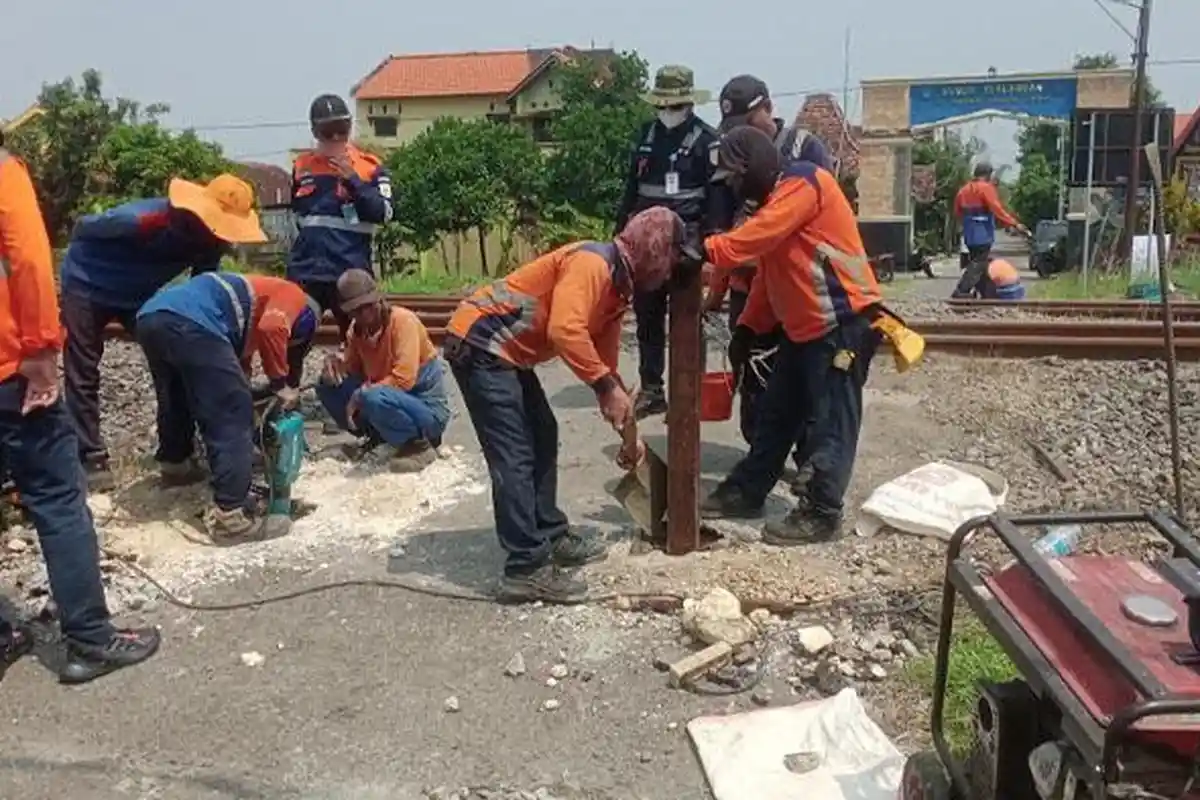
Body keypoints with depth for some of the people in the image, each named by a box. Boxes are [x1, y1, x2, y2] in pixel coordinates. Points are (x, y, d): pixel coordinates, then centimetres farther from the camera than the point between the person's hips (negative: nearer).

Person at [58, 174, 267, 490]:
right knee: (83, 375, -4)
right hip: (87, 285, -5)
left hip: (140, 294, 6)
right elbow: (83, 229, -17)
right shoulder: (142, 219, -37)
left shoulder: (211, 240, -18)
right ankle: (91, 459, 3)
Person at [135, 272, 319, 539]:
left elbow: (238, 361, 40)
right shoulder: (293, 296, 17)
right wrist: (280, 384, 4)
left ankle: (173, 464, 51)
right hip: (189, 323, -9)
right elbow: (270, 329, -6)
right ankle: (229, 512, -8)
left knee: (177, 402, 32)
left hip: (151, 316, 9)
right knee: (233, 417, -3)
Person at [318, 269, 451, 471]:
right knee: (328, 386, -2)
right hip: (394, 401, 7)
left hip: (428, 411, -7)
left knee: (373, 398, -36)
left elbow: (404, 379, -28)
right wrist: (336, 362, -12)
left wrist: (361, 395, -22)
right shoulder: (357, 328, 1)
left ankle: (419, 445, -12)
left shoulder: (403, 321, -20)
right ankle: (377, 435, 10)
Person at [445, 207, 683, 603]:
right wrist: (608, 387, -27)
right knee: (514, 455, -12)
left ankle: (550, 538, 26)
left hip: (507, 351, 11)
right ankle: (526, 569, -9)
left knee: (542, 437, 16)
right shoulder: (592, 262, -18)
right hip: (479, 343, -11)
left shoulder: (618, 286, 12)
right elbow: (564, 332, -33)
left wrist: (628, 431, 22)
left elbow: (605, 360, 19)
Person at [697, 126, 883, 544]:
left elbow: (758, 236, -26)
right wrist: (747, 326, 11)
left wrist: (706, 250, -27)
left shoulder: (804, 182, -12)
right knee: (776, 414, 16)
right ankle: (747, 490, 26)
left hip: (842, 323, -10)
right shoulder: (775, 197, 17)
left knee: (833, 423, -2)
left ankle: (821, 513, 5)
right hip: (805, 328, 10)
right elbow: (769, 274, 18)